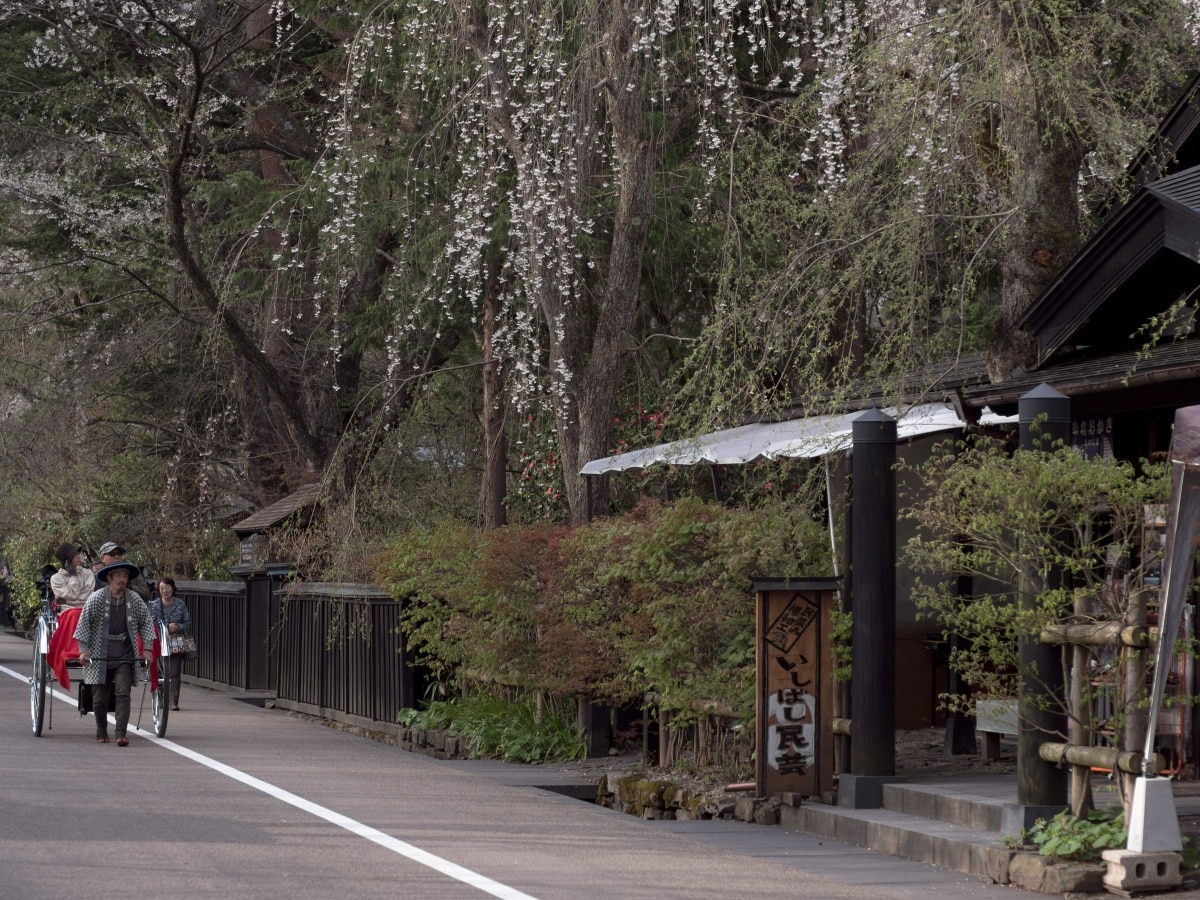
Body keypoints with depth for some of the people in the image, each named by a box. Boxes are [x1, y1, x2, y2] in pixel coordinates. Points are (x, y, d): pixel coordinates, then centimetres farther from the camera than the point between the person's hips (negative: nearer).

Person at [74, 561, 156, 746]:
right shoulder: (97, 598, -9)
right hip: (99, 656, -1)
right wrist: (83, 650, -12)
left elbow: (147, 621, 10)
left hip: (124, 656, 1)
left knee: (123, 693, -11)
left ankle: (121, 734, -15)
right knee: (100, 698, 6)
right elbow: (84, 623, -6)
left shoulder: (134, 599, -1)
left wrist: (147, 648, 2)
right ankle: (101, 732, 26)